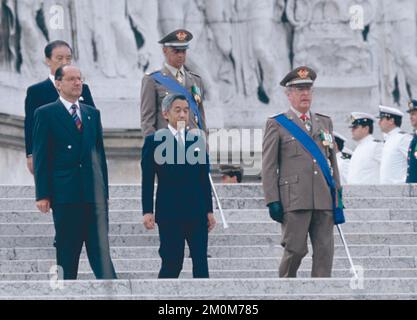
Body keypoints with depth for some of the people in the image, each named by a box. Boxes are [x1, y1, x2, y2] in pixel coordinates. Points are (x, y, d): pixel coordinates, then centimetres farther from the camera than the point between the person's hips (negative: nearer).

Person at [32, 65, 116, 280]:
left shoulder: (92, 114, 16)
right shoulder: (45, 114, 2)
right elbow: (40, 157, -2)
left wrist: (104, 189, 10)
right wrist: (42, 194, -9)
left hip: (94, 192, 4)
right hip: (65, 191, -3)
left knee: (101, 248, -4)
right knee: (67, 251, 2)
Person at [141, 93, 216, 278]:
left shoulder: (198, 140, 11)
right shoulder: (154, 141, 0)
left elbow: (204, 179, 13)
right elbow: (147, 180, -2)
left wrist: (209, 210, 10)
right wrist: (147, 211, -9)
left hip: (197, 211, 4)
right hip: (169, 213, -4)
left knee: (201, 261, 3)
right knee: (172, 263, -4)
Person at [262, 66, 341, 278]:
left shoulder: (325, 123, 19)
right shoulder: (277, 125, 5)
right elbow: (269, 166, 1)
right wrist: (272, 200, -7)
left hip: (324, 199, 4)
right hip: (294, 199, -4)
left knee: (325, 251, -1)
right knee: (295, 249, -5)